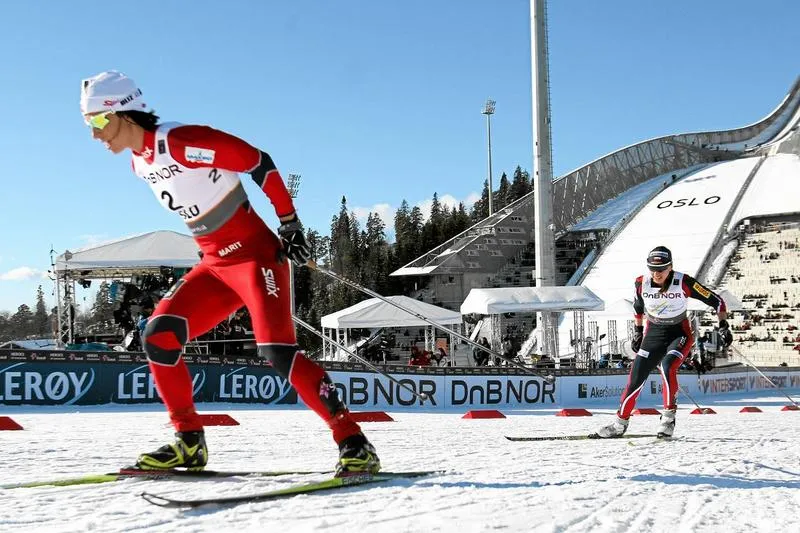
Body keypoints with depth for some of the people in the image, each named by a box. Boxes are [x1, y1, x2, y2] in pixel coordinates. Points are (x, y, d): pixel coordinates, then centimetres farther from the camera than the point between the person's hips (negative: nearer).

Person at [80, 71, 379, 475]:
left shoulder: (179, 141, -17)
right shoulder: (139, 163, 10)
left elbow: (258, 162, -16)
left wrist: (290, 224, -12)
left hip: (255, 254, -8)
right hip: (215, 265, 9)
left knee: (277, 349, -20)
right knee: (158, 336, -4)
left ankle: (353, 443, -15)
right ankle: (189, 442, 5)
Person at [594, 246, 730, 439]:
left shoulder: (683, 282, -20)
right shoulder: (642, 283, -11)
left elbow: (715, 300, -11)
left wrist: (723, 325, -17)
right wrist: (638, 331, 18)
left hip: (679, 333, -3)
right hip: (653, 334, 3)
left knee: (667, 368, -30)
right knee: (635, 379, -1)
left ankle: (669, 417, -14)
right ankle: (620, 424, 15)